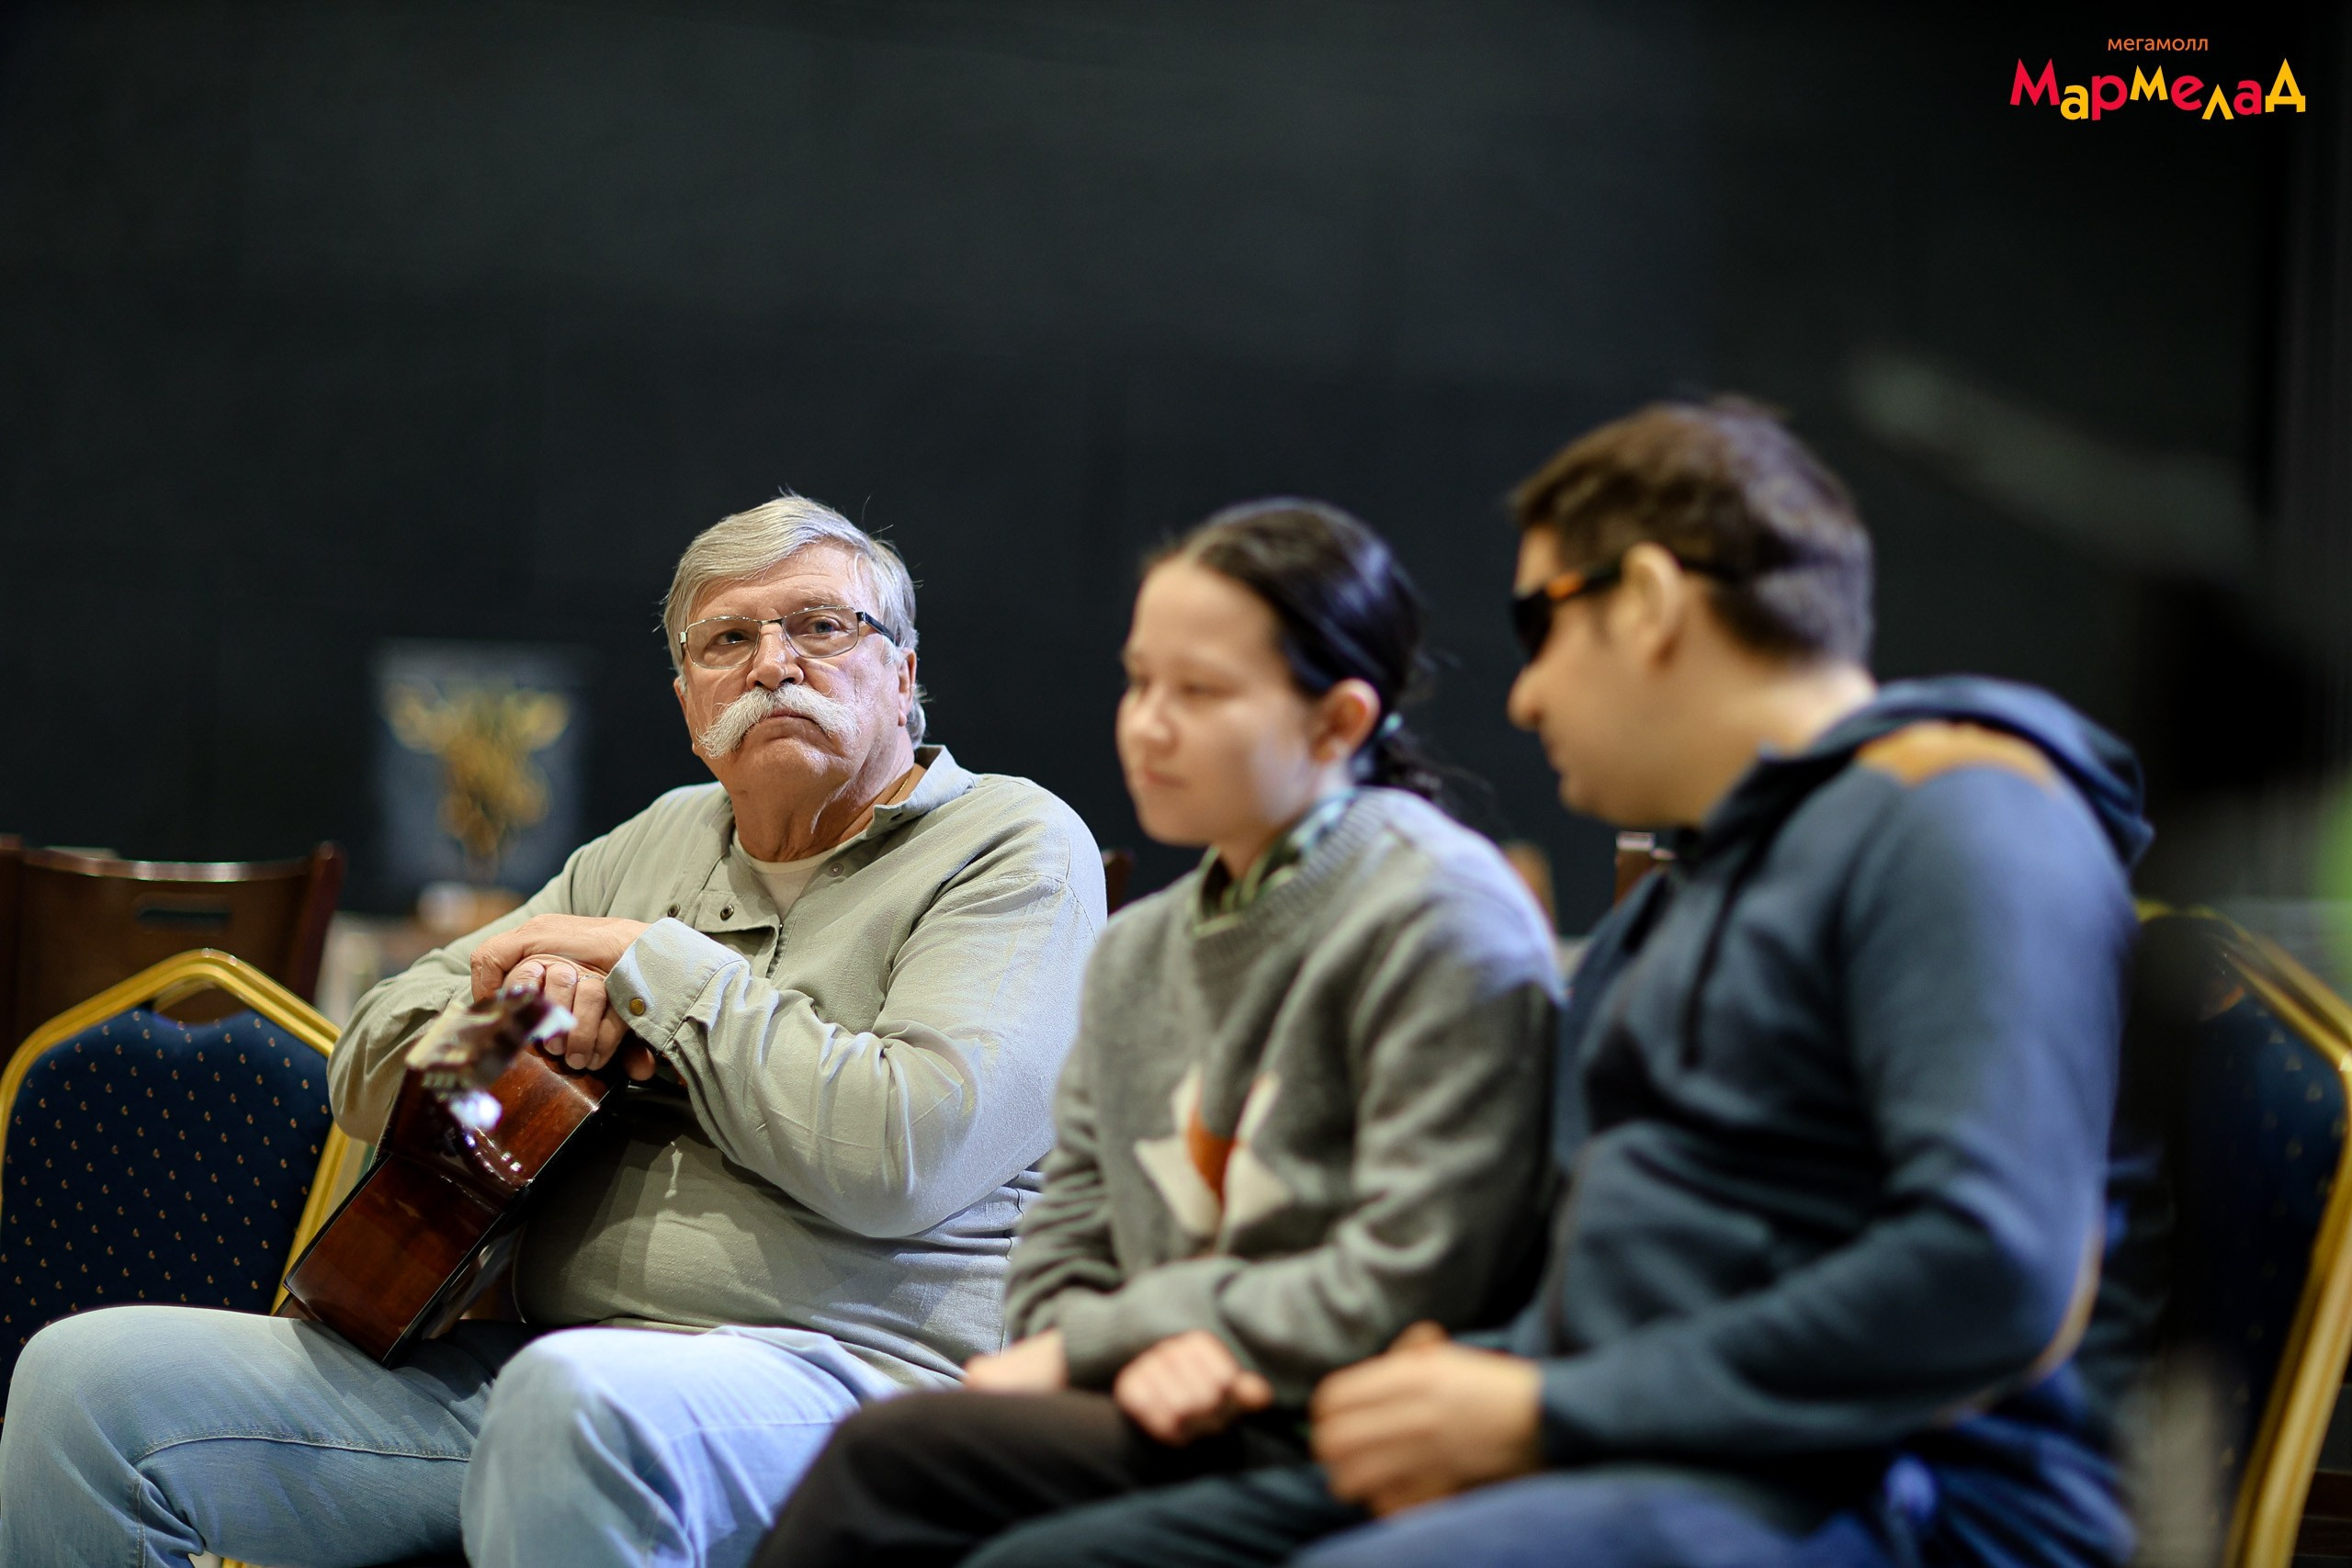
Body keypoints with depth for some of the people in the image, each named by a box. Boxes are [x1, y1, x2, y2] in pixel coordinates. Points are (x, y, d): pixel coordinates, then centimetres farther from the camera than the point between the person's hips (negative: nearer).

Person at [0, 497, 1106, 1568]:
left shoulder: (1013, 847, 2)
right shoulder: (659, 845, 23)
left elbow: (898, 1155, -16)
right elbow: (369, 1072, 23)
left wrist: (649, 960, -6)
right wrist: (528, 998, -1)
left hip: (838, 1372, -7)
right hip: (524, 1358, 7)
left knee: (580, 1397, -42)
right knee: (89, 1376, -6)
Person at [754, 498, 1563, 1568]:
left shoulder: (1441, 917, -7)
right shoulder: (1137, 957, 18)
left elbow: (1405, 1287, -15)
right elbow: (1057, 1266, 15)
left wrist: (1092, 1345, -9)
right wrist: (1143, 1352, -11)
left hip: (1328, 1441, -7)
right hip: (1183, 1408, 7)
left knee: (894, 1459, -25)